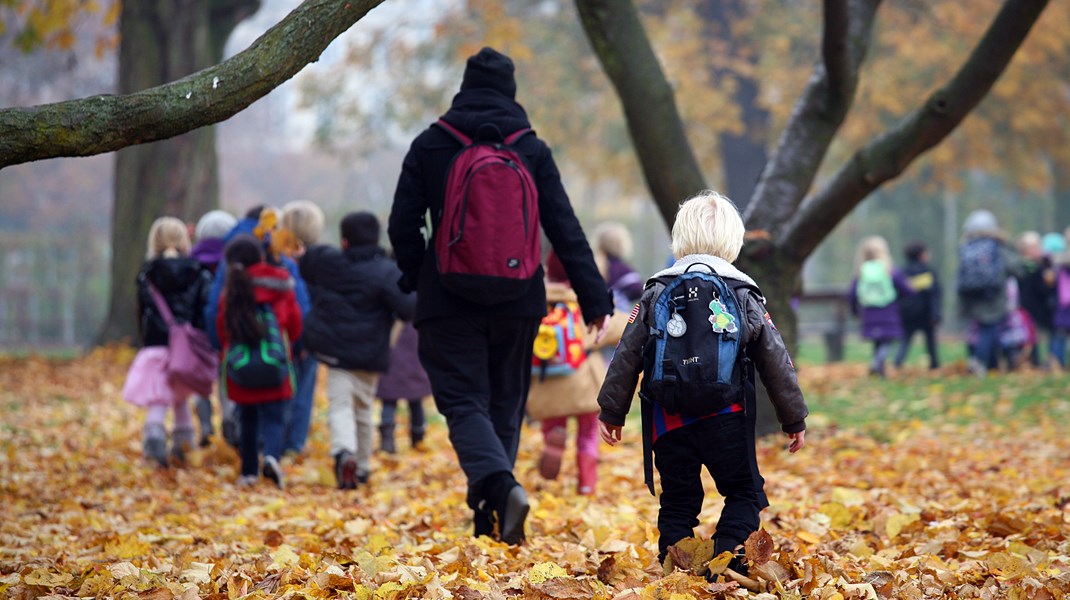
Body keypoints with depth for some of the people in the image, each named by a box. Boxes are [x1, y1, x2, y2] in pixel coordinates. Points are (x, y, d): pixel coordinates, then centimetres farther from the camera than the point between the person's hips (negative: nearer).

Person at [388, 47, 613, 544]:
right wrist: (593, 296, 2)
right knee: (504, 405, 14)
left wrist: (417, 277, 17)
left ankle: (501, 487, -29)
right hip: (517, 299, 2)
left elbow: (402, 225, 0)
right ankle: (489, 511, 15)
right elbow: (565, 228, -1)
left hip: (449, 299, -2)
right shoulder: (532, 150, 1)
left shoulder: (430, 145, 0)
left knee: (464, 403, -4)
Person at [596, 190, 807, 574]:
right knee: (744, 494, 9)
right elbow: (775, 362, 9)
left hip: (669, 423, 2)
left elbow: (627, 356, 7)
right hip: (727, 419, -1)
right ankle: (727, 562, -8)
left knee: (678, 502, 11)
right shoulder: (745, 295, 6)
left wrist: (612, 411, 15)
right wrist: (794, 419, 17)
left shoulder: (656, 292, 7)